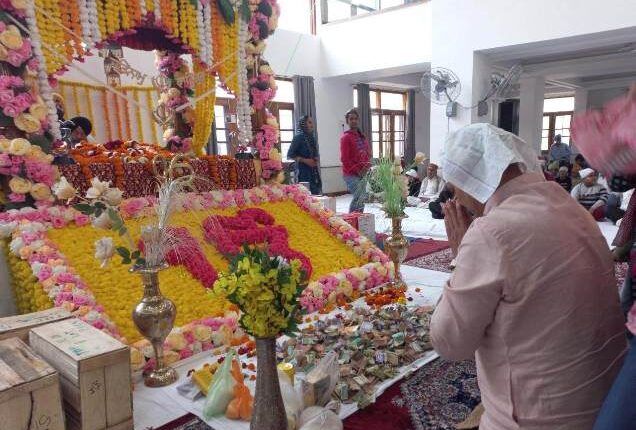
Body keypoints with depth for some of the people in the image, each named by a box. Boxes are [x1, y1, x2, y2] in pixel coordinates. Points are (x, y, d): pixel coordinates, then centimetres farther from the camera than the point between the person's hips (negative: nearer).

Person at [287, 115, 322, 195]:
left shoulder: (312, 137, 13)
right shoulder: (299, 137, -7)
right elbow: (290, 155, -10)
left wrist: (316, 159, 4)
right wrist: (305, 160, -16)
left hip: (314, 172, 7)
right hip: (303, 172, -7)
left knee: (316, 194, 3)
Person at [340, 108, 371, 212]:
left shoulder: (362, 137, 15)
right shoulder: (346, 137, -7)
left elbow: (368, 153, 17)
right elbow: (344, 159, -12)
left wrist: (366, 167, -1)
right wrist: (357, 170, -13)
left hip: (362, 174, 7)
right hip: (351, 175, -7)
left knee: (358, 198, 9)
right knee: (360, 198, -15)